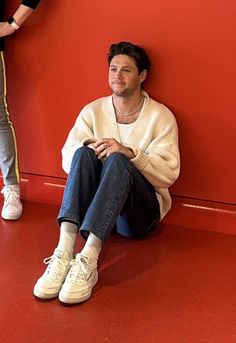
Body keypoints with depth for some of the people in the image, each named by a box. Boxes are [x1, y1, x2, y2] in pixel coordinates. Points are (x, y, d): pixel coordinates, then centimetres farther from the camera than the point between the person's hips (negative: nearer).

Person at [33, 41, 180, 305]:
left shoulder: (161, 116, -1)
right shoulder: (93, 111, 7)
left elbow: (169, 173, -10)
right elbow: (67, 158, -2)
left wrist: (129, 153, -25)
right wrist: (92, 152, -24)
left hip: (142, 208, -2)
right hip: (94, 203, 3)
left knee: (117, 161, -32)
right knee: (84, 153, -26)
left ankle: (88, 261, -46)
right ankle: (64, 252, -41)